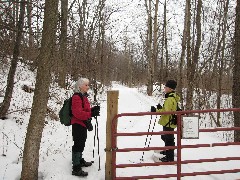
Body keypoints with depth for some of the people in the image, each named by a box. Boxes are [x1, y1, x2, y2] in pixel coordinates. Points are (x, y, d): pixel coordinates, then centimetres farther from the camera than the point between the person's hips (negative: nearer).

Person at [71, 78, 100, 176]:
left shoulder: (83, 96, 12)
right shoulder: (76, 97, -19)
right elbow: (78, 112, -26)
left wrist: (93, 109, 3)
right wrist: (91, 114, -30)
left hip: (83, 124, 10)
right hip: (78, 124, -10)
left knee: (81, 143, 22)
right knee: (78, 144, -6)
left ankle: (80, 160, 39)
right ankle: (76, 168, -1)